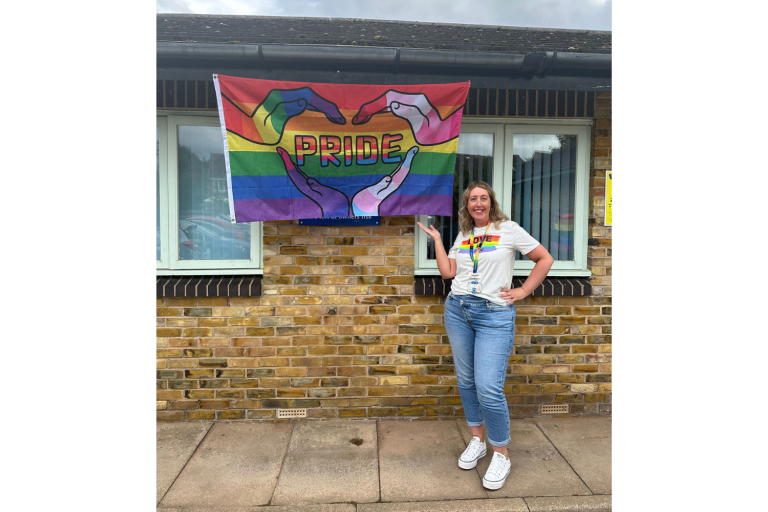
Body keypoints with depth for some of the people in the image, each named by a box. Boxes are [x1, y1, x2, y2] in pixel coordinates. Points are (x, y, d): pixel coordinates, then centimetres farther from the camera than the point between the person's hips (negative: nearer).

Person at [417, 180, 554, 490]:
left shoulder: (508, 230, -1)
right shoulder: (462, 236, 12)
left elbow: (545, 259, 2)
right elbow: (448, 272, 4)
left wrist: (522, 292, -2)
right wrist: (437, 240, 9)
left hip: (495, 314, -5)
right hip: (458, 310, 5)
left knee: (488, 388, -10)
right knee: (466, 381, 12)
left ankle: (501, 455, 12)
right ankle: (477, 441, 32)